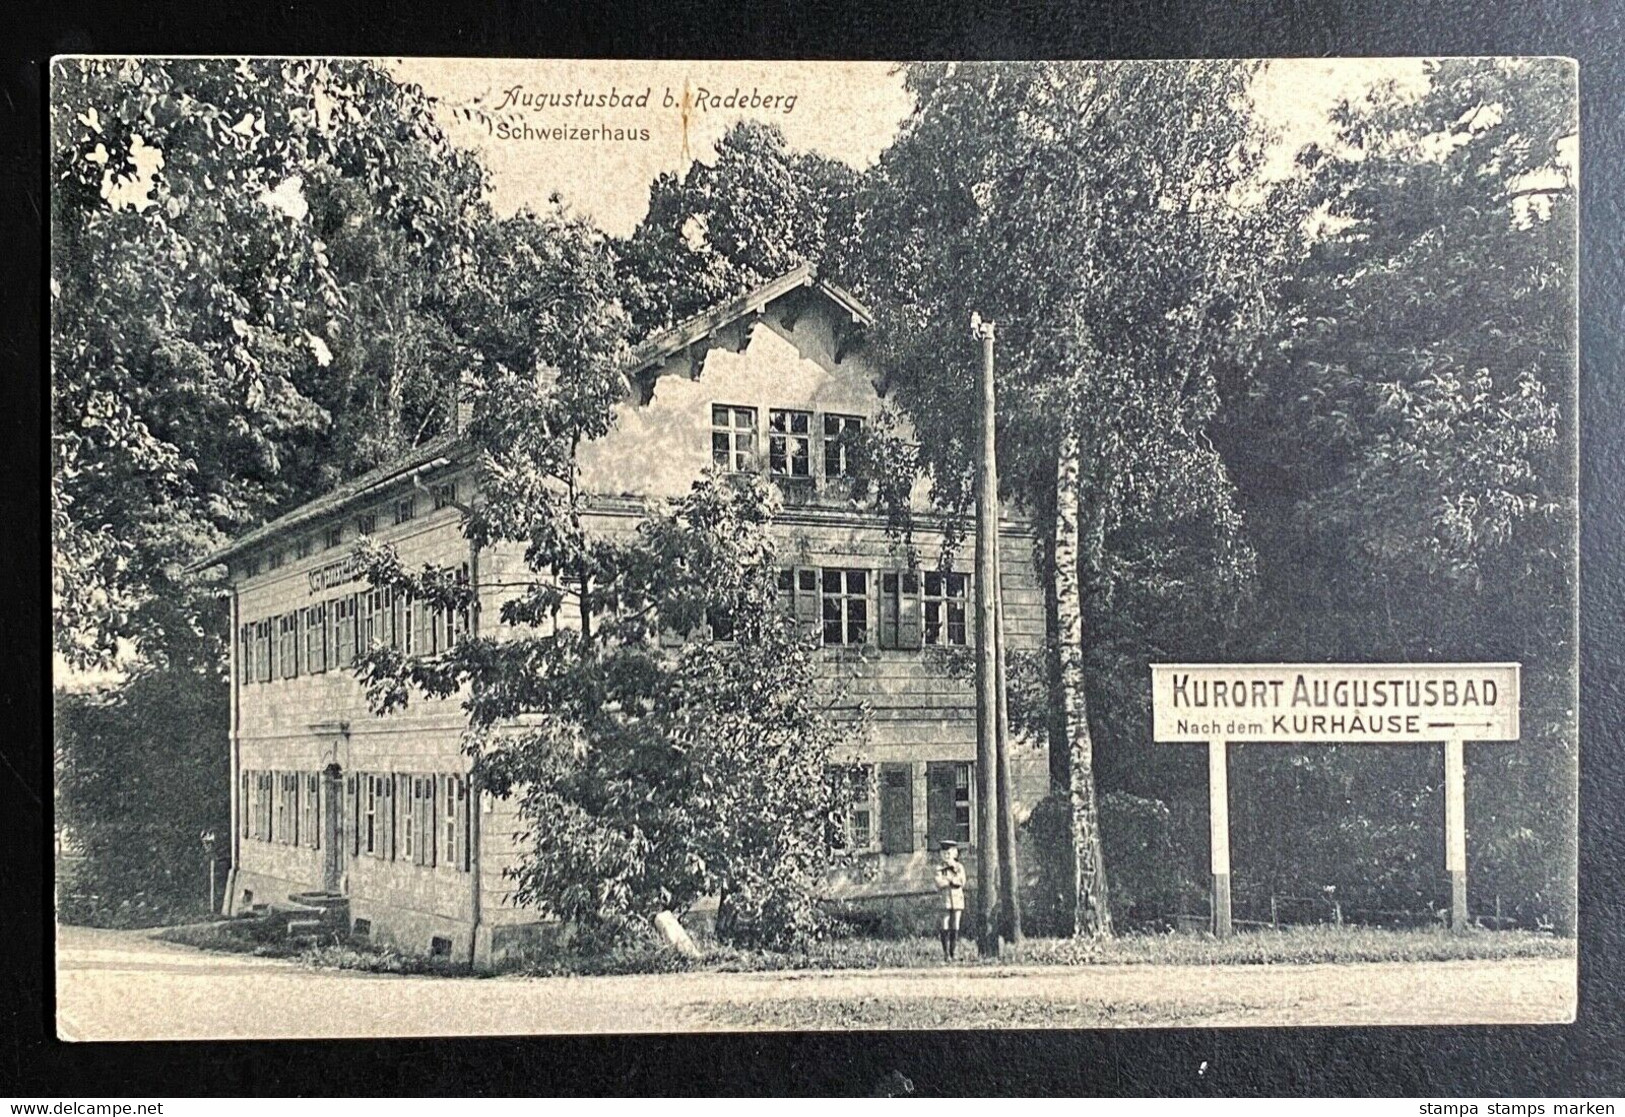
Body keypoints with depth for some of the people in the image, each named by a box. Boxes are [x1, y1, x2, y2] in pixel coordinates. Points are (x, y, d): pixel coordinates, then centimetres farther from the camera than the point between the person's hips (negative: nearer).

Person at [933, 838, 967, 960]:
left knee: (955, 928, 2)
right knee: (945, 928, -6)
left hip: (958, 900, 2)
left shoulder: (959, 867, 8)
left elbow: (961, 882, -5)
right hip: (945, 900, -2)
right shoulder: (940, 867, 3)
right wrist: (954, 880, -10)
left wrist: (948, 879, -9)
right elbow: (939, 883, -11)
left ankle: (953, 953, 7)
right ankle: (946, 954, -2)